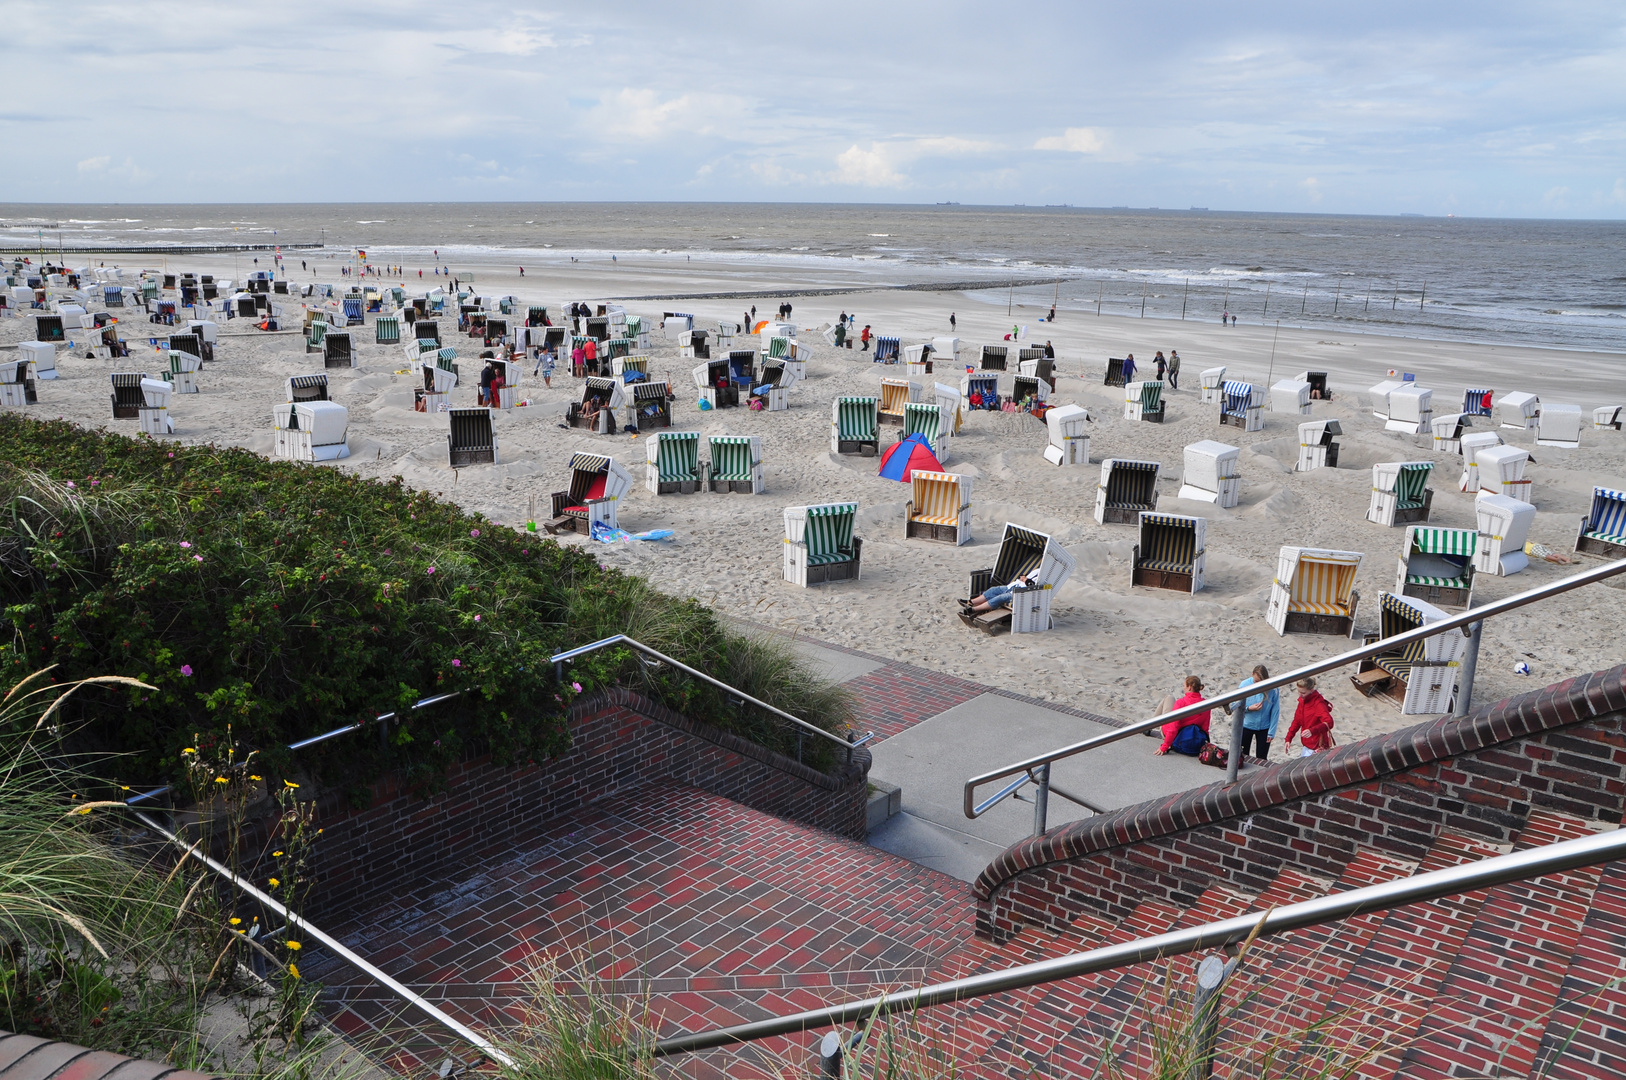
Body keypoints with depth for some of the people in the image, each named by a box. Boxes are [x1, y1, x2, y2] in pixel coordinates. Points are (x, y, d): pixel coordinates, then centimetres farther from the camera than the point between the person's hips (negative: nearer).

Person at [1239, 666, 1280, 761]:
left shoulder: (1272, 689, -15)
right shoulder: (1244, 684, -14)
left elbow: (1275, 712, -9)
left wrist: (1271, 732, -8)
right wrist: (1248, 708, -24)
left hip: (1264, 728, -1)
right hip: (1245, 725, 1)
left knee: (1261, 759, 9)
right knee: (1242, 756, 11)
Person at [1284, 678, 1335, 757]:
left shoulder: (1318, 704, -19)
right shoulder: (1302, 701, 6)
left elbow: (1329, 723, -32)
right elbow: (1297, 721, 15)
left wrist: (1312, 730, -47)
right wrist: (1288, 739, 10)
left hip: (1317, 746, -8)